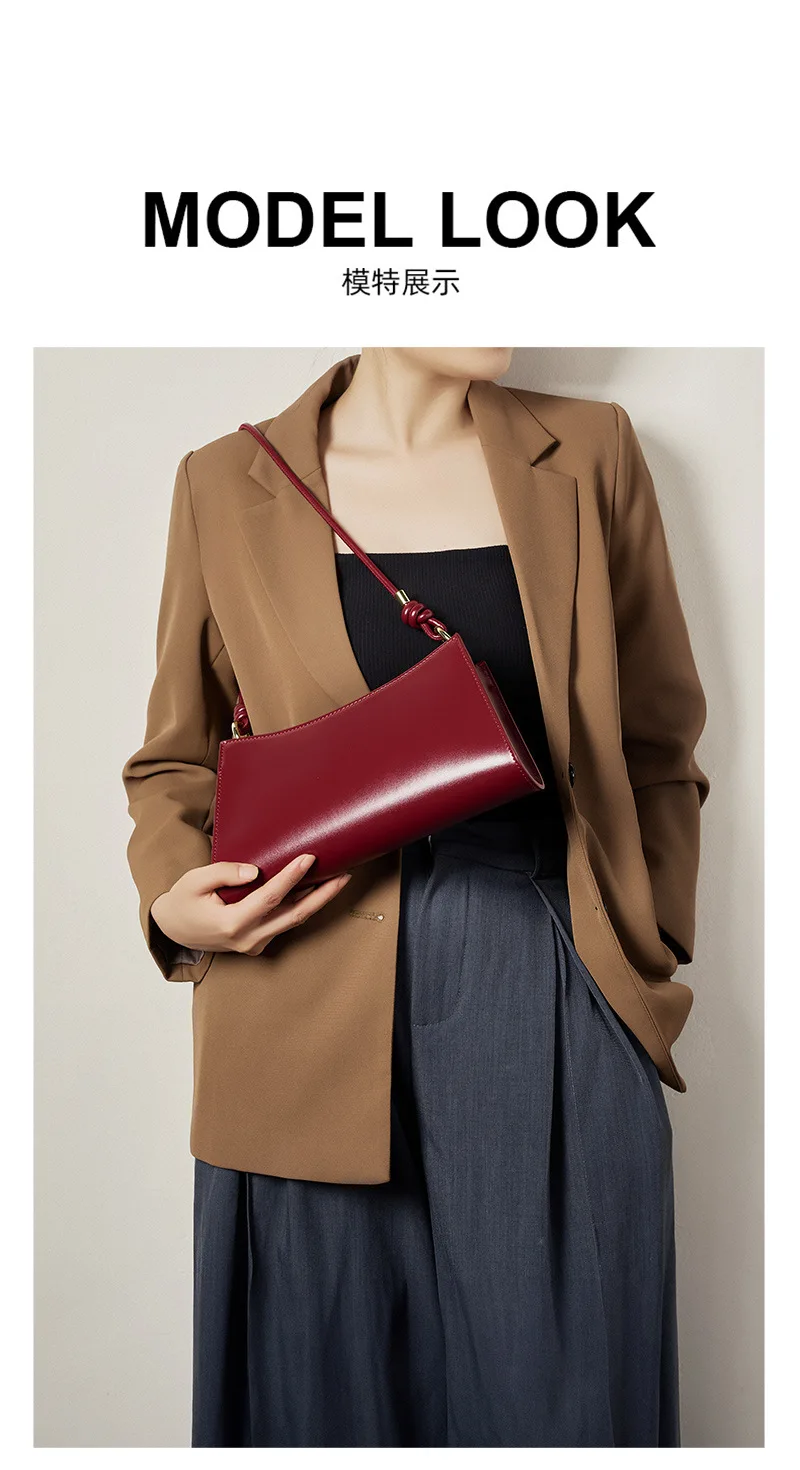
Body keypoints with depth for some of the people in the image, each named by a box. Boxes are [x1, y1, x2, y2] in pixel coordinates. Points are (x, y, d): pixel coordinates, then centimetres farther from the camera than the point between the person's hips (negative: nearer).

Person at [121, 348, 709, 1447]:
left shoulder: (589, 452, 6)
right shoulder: (226, 485, 3)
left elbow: (658, 745, 11)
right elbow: (178, 758, 12)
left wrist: (649, 961, 6)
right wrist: (173, 895, -7)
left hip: (558, 1004, 1)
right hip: (316, 1018, 0)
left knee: (560, 1391, 11)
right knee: (328, 1388, 13)